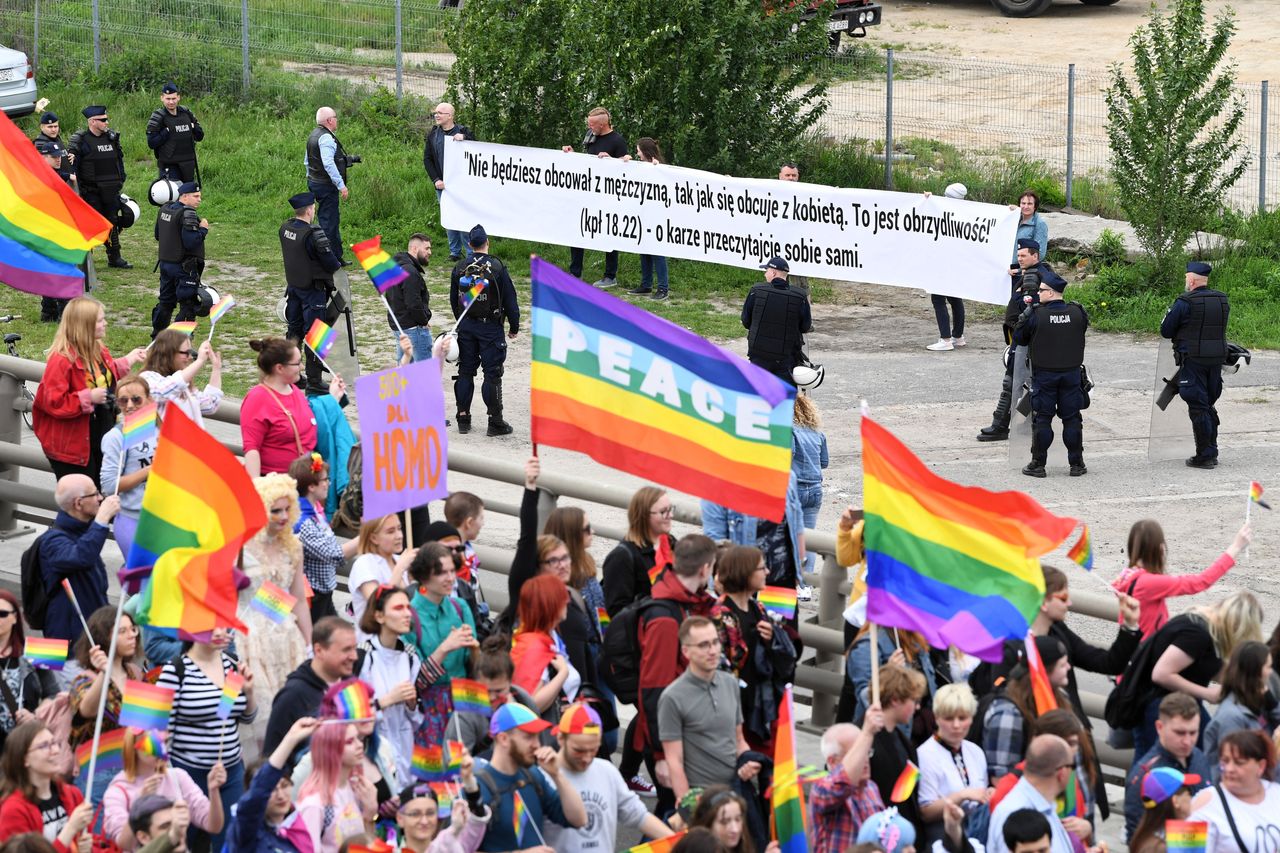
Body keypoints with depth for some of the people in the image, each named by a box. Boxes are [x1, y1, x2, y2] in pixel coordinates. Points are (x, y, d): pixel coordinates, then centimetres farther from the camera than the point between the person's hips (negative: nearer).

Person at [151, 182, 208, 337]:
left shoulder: (165, 209, 8)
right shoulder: (187, 214, -19)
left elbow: (158, 235, 18)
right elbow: (191, 242, -26)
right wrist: (203, 229, -12)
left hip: (165, 264, 8)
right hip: (184, 267, -8)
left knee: (166, 301, 20)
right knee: (188, 305, -1)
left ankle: (157, 334, 27)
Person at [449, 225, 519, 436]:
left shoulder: (459, 269, 0)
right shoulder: (497, 268, -11)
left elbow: (454, 300, 10)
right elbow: (510, 300, -7)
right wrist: (514, 327, 4)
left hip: (466, 326, 4)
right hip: (490, 327, -4)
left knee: (465, 372, 12)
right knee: (492, 374, 0)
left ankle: (463, 418, 15)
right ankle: (495, 422, 1)